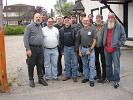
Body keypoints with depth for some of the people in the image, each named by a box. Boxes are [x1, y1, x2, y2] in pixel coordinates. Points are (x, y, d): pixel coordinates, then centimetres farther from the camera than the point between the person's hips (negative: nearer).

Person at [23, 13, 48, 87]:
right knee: (31, 65, 3)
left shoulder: (40, 27, 16)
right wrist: (28, 49, -15)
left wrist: (42, 47, 12)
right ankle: (31, 79, 17)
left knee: (40, 64, 11)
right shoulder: (29, 26, -4)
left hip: (40, 48, 6)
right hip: (32, 48, -5)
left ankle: (40, 78, 22)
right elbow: (26, 38, -9)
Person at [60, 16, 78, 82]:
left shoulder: (73, 29, -6)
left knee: (74, 63, 2)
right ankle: (67, 75, 21)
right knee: (67, 63, 11)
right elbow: (60, 39, 10)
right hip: (65, 48, 3)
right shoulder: (61, 30, 4)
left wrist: (76, 48, -11)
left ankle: (74, 76, 12)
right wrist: (62, 48, 6)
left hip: (73, 47, -3)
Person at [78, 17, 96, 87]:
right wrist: (79, 51, 5)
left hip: (90, 49, -4)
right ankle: (86, 77, 26)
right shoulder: (80, 31, 9)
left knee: (91, 65, -3)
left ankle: (91, 80, 6)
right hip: (83, 49, 4)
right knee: (85, 65, 13)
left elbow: (94, 41, -5)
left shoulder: (92, 30, -3)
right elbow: (79, 42, 12)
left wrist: (90, 50, -12)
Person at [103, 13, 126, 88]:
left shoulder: (119, 26, -2)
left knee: (116, 65, -3)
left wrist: (117, 45, -10)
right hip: (107, 49, 5)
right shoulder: (105, 27, 11)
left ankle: (116, 80, 4)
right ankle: (109, 78, 29)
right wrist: (105, 46, 11)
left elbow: (123, 37, -3)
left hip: (115, 49, -5)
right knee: (108, 64, 15)